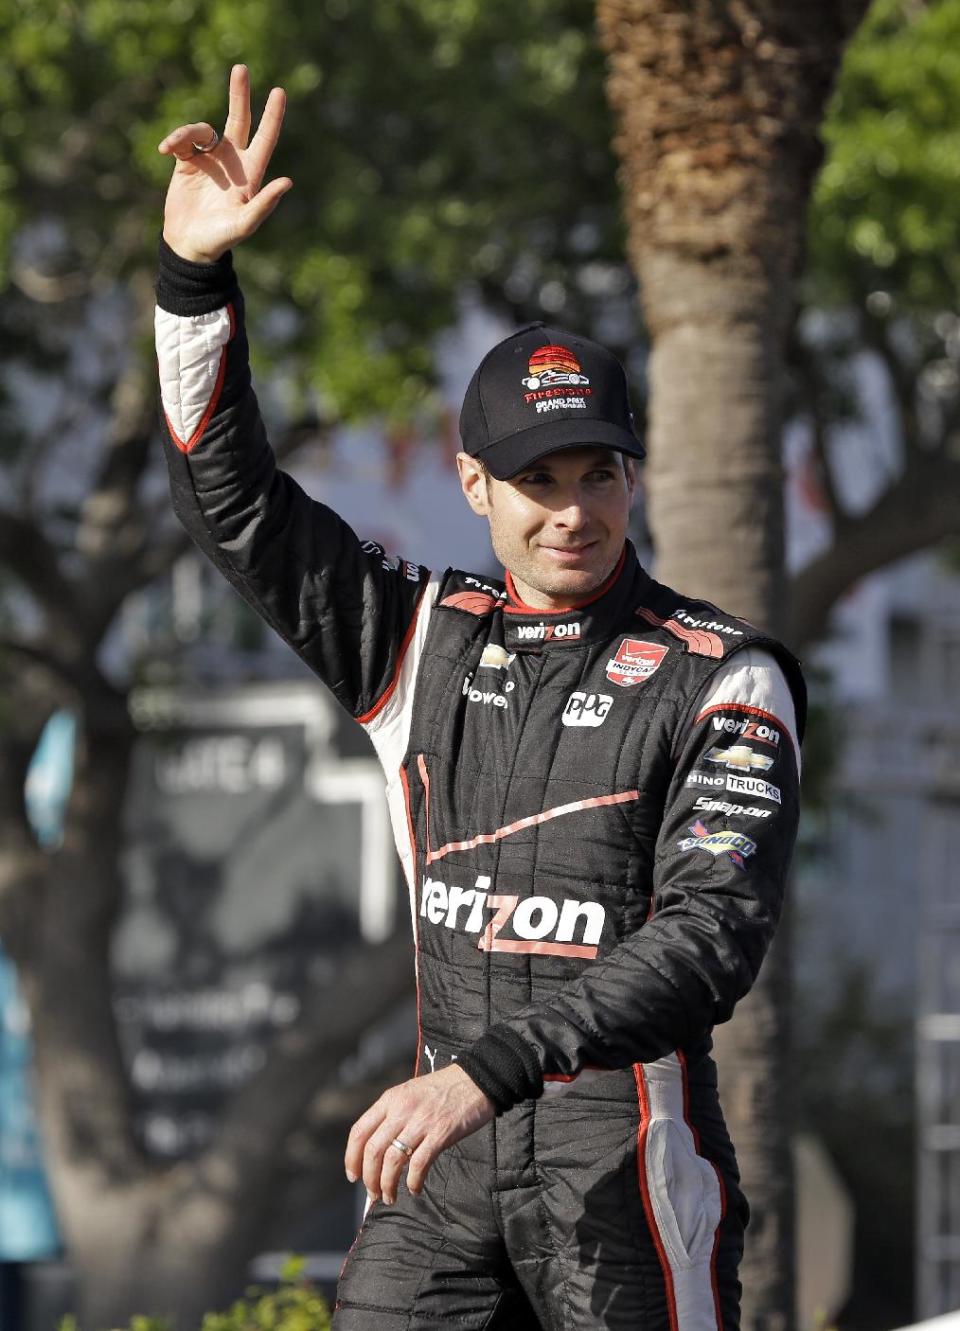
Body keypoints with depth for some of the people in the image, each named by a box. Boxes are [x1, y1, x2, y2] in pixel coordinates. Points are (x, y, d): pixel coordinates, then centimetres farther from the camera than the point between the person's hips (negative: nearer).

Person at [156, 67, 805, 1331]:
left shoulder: (723, 681, -7)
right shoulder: (427, 638, 10)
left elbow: (711, 939, -19)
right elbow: (230, 495, 9)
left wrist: (486, 1071, -29)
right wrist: (195, 274, -5)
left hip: (625, 1154, -4)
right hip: (444, 1153, 4)